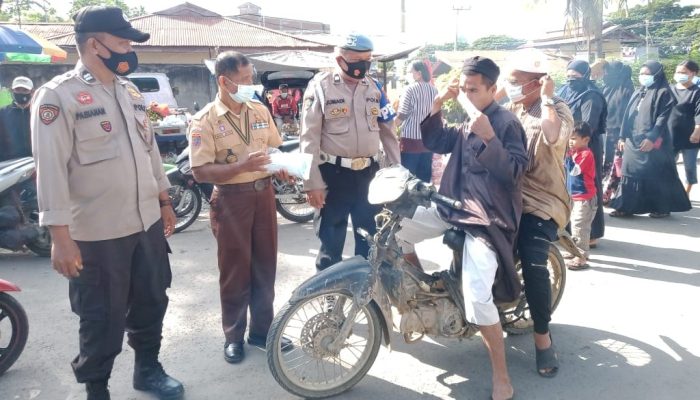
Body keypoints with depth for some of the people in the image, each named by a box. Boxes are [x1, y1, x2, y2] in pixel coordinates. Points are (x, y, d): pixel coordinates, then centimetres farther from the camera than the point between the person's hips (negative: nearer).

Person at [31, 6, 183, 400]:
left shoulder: (130, 91, 10)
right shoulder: (58, 95, -12)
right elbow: (51, 169, -16)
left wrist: (164, 201, 17)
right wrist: (61, 237, -18)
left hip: (148, 224, 7)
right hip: (97, 235, -7)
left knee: (151, 304, 20)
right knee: (103, 322, 7)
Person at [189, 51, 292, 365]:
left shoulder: (260, 110, 6)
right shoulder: (205, 120, -11)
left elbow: (275, 148, 17)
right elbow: (200, 172, -16)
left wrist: (282, 168, -4)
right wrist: (241, 166, -27)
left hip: (264, 193, 5)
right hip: (232, 199, -5)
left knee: (265, 265, 12)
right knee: (235, 270, 5)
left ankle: (261, 330, 27)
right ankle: (233, 336, 22)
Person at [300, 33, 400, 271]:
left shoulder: (374, 88, 7)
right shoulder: (321, 86, -7)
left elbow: (388, 132, 13)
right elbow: (310, 138, -9)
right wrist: (313, 182, -13)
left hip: (369, 173, 5)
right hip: (334, 174, -4)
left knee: (372, 237, 15)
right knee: (331, 240, 7)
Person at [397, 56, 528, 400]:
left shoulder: (507, 123, -9)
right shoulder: (466, 124, 15)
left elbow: (514, 173, -18)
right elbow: (434, 142, 12)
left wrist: (489, 138, -30)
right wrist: (437, 105, 1)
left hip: (489, 218, -8)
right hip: (454, 205, 8)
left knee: (477, 296, -22)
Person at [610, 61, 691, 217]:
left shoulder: (663, 92, -5)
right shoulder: (638, 92, 15)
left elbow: (663, 118, -12)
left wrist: (652, 138, -20)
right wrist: (623, 137, 11)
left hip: (652, 142, -7)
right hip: (633, 141, 7)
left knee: (657, 174, 0)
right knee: (631, 172, 4)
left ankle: (663, 207, 12)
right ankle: (626, 207, 8)